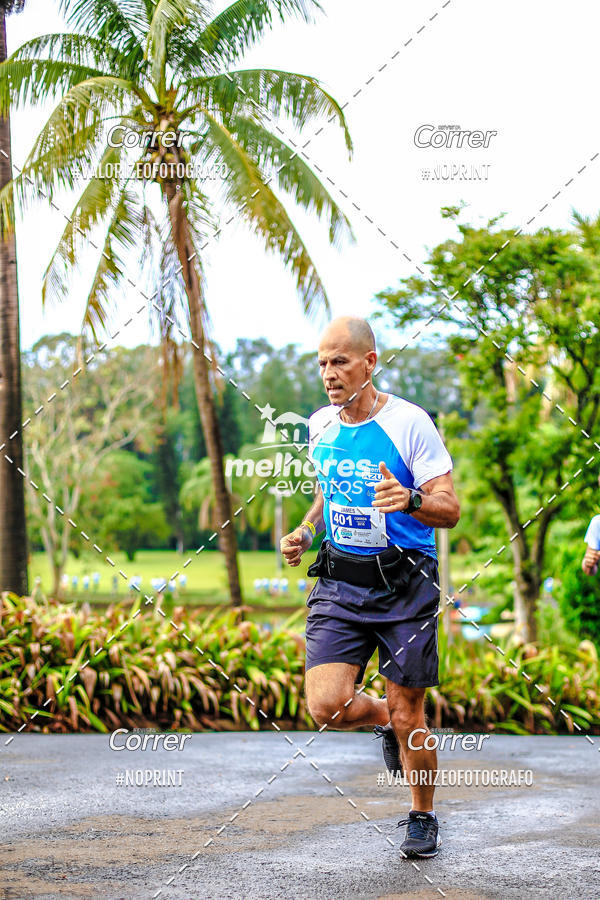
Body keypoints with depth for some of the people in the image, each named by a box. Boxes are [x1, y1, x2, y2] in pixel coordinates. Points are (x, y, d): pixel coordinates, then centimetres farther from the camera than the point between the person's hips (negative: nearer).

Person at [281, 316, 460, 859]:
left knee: (408, 717, 2)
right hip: (339, 584, 4)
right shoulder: (319, 426, 7)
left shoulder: (410, 423, -10)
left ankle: (423, 817, 27)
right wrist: (305, 532, 7)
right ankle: (383, 718, 23)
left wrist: (412, 499, -32)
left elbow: (451, 510, -11)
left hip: (404, 585, -4)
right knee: (327, 706, -13)